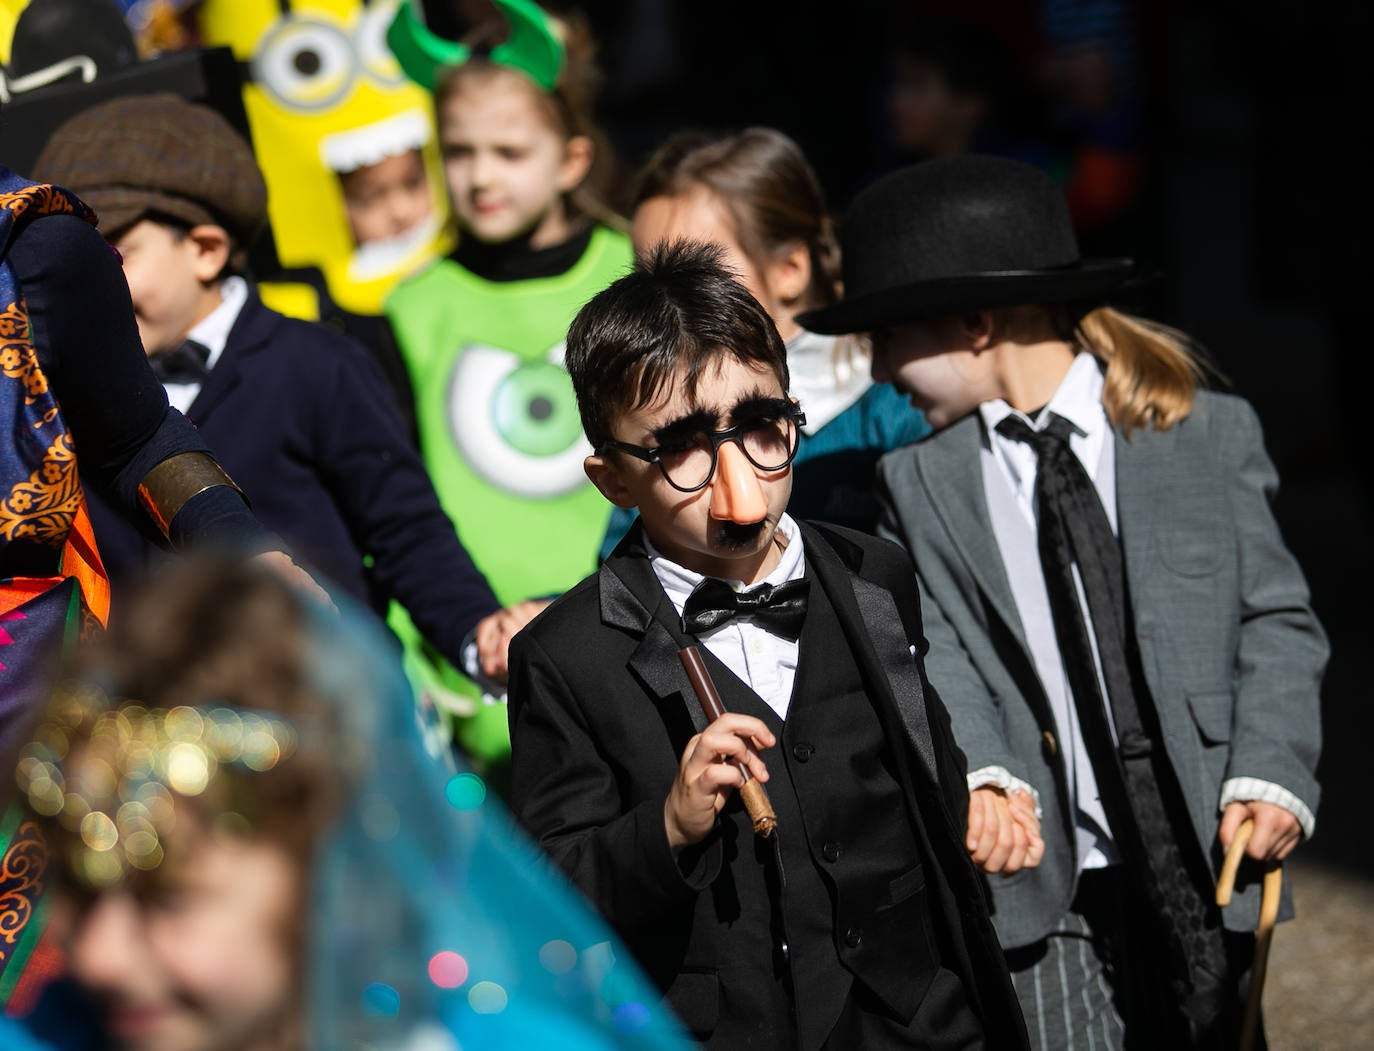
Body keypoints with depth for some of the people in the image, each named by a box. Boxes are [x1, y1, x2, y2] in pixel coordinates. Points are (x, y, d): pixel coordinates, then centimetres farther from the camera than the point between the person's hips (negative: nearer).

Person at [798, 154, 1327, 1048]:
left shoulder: (1212, 435, 4)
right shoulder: (922, 482, 8)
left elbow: (1278, 620, 3)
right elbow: (938, 657, -3)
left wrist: (1270, 771, -13)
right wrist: (979, 774, -22)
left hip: (1205, 864, 0)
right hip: (1045, 882, 0)